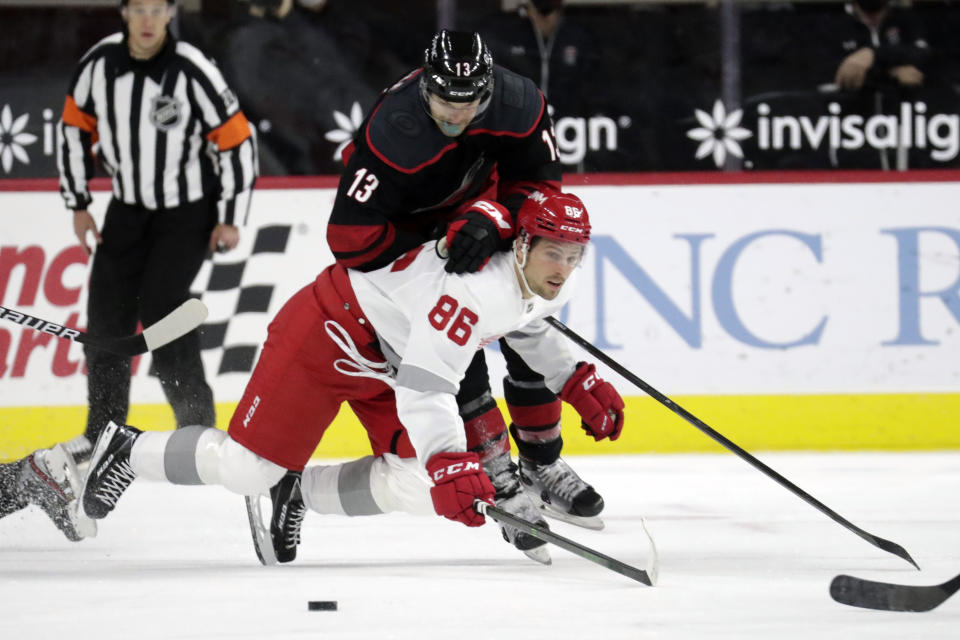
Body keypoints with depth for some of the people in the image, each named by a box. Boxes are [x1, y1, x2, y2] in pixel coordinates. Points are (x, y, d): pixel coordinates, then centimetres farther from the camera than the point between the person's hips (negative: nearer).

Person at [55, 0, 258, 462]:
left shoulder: (193, 73, -23)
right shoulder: (99, 64, -10)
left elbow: (236, 140, -15)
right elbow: (76, 127, 4)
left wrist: (230, 219, -12)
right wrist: (78, 204, 5)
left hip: (189, 211, -5)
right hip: (129, 207, 5)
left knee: (160, 306, -16)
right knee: (107, 310, 3)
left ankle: (196, 420, -3)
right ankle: (104, 430, 17)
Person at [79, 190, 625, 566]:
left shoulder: (550, 282, -8)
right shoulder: (473, 282, -37)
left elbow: (529, 326, 18)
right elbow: (425, 381, -43)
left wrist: (579, 382, 8)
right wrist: (445, 461, -55)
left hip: (391, 356, 8)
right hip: (329, 332, -8)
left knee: (415, 486, -8)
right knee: (247, 469, -8)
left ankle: (298, 491, 15)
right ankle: (128, 450, 17)